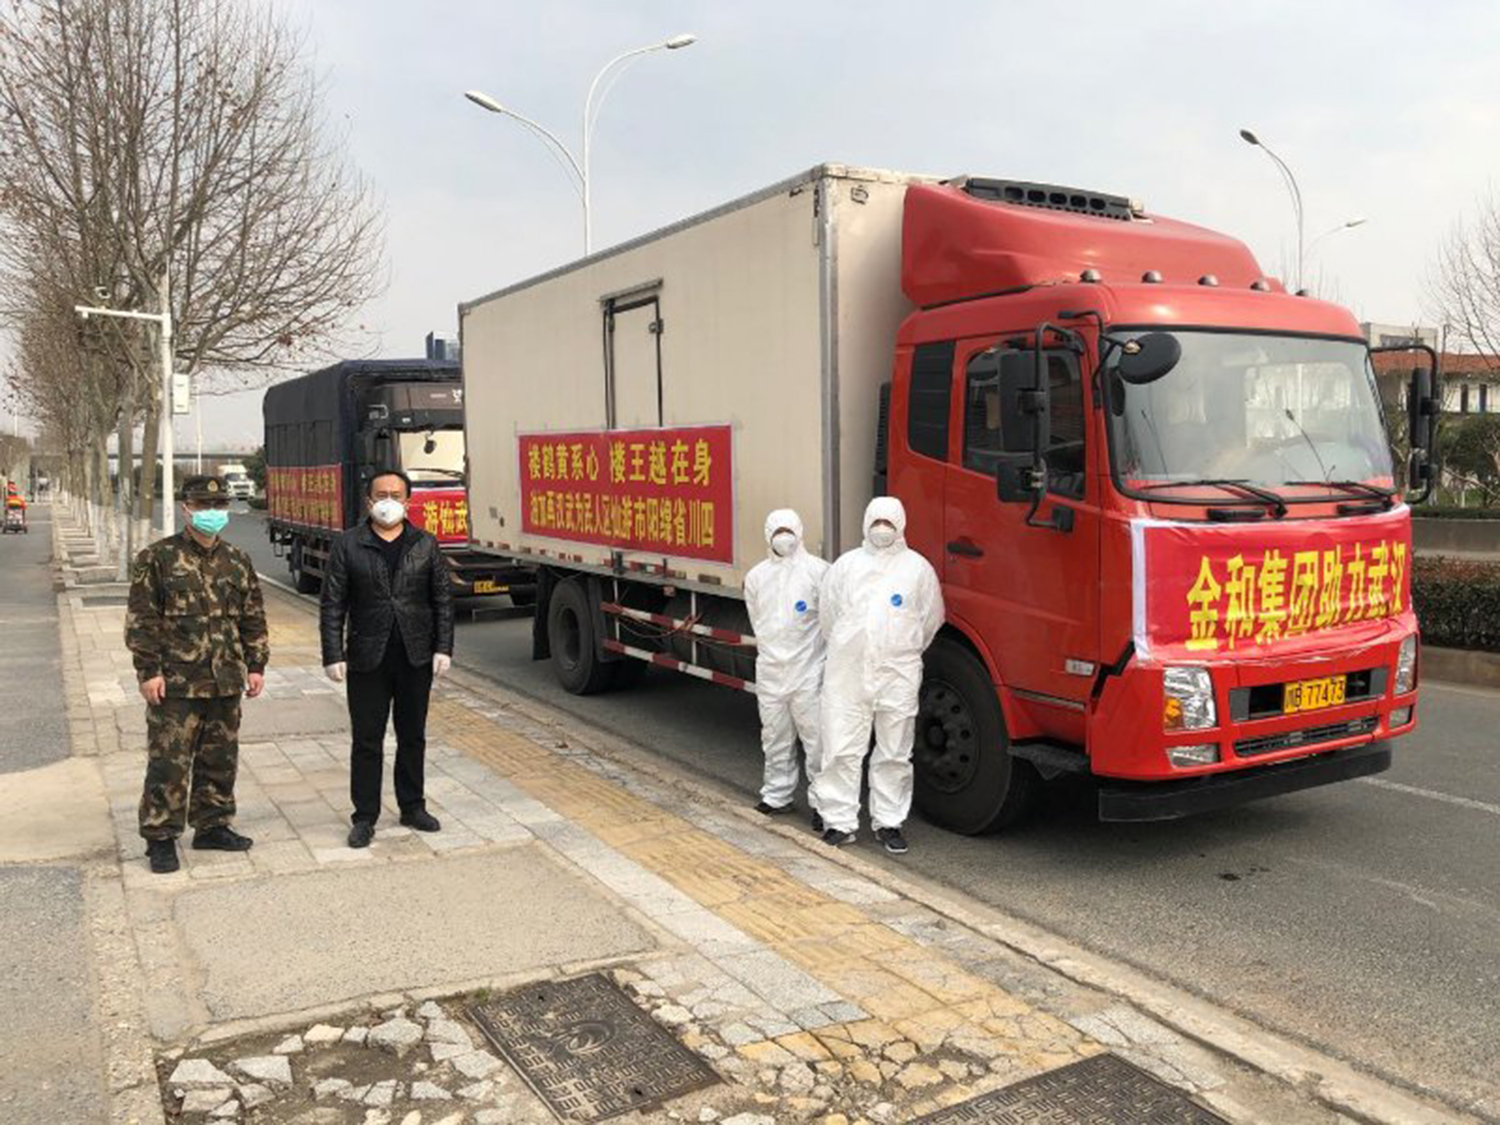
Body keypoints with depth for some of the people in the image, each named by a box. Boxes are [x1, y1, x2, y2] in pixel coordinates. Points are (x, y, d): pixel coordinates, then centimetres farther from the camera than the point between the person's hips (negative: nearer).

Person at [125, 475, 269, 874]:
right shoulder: (157, 558, -3)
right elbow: (141, 620, -4)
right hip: (175, 682, -4)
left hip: (226, 681, 5)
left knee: (221, 759, 13)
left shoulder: (238, 562, 9)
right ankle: (161, 838, 10)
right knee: (169, 763, -2)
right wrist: (148, 670, -9)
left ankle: (212, 826, 27)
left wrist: (256, 666, 10)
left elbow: (253, 619, 14)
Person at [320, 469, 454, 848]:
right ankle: (365, 817, 14)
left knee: (413, 736, 13)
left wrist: (443, 648, -2)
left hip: (417, 658, 2)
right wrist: (333, 656, -8)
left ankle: (412, 806, 26)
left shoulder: (426, 545, 4)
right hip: (367, 660, -2)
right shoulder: (348, 545, -1)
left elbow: (443, 599, 6)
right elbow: (333, 605, -2)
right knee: (367, 741, 4)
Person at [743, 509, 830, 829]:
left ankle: (821, 803, 4)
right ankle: (777, 795, 25)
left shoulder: (817, 570, -4)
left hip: (808, 670, -4)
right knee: (775, 738, 13)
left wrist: (809, 648, 2)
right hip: (770, 668, 5)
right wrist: (771, 650, 13)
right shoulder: (756, 576, 11)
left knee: (815, 737, -3)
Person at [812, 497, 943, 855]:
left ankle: (889, 822, 18)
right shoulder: (846, 564, 7)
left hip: (898, 676, 0)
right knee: (841, 751, 0)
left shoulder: (918, 567, 4)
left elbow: (931, 619, 12)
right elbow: (828, 613, 15)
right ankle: (840, 822, 8)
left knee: (894, 755, 6)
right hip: (847, 674, 1)